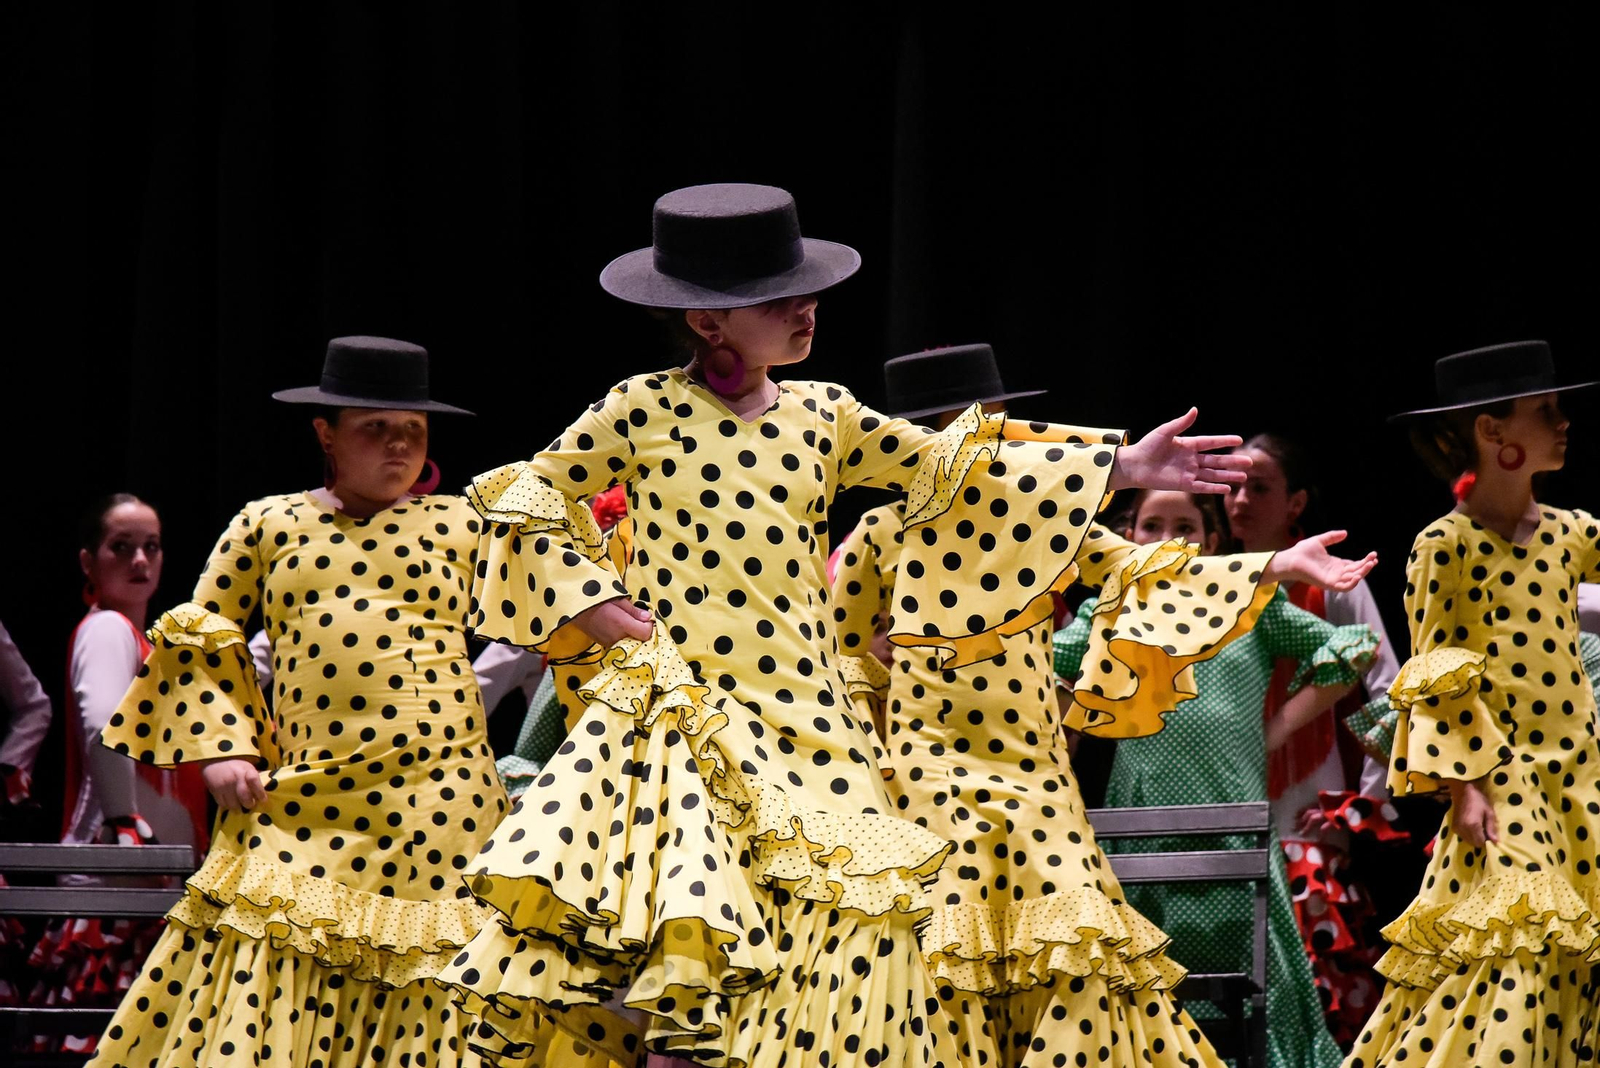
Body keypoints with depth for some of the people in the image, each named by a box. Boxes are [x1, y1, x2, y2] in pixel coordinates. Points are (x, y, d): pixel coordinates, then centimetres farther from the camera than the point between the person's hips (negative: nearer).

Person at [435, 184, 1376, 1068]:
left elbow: (952, 474, 17)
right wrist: (588, 600, -3)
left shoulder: (824, 417, 10)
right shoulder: (644, 412, 0)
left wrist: (1120, 467, 14)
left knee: (838, 930, -5)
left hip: (804, 718, 4)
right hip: (685, 716, -4)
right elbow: (534, 496, 10)